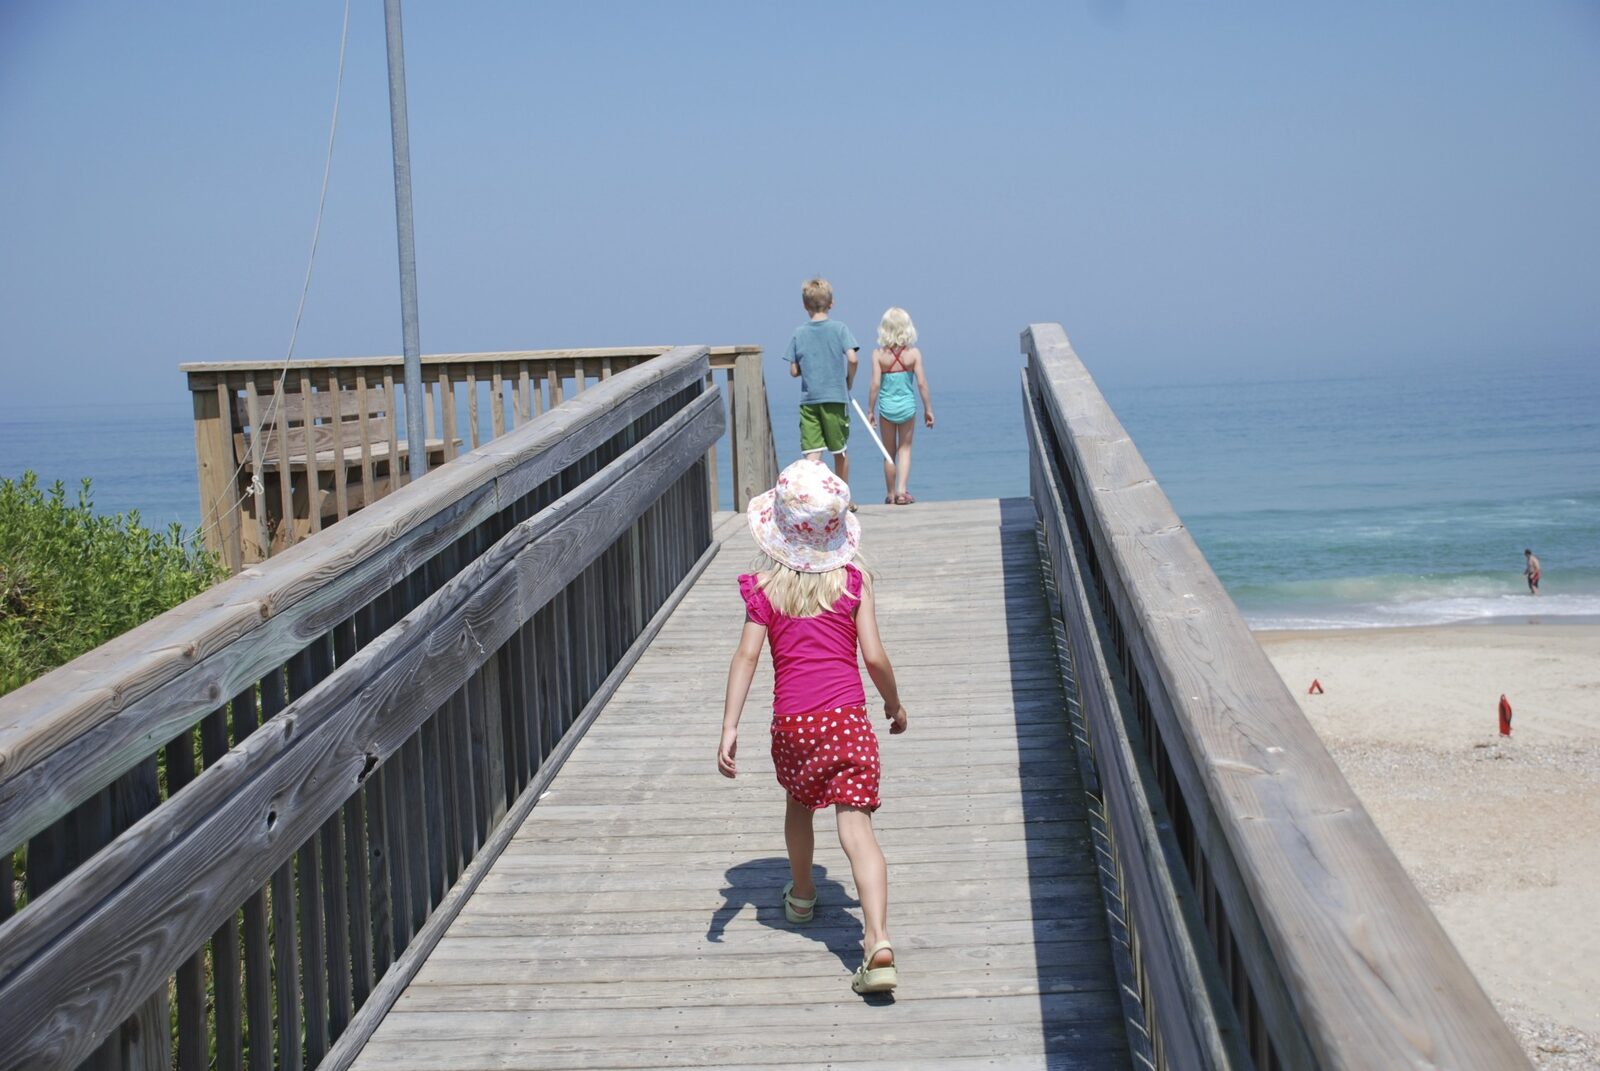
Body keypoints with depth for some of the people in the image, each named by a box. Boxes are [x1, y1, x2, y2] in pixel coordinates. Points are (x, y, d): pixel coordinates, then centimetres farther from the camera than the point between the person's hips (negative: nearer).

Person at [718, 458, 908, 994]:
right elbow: (874, 657, -1)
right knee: (856, 826, -9)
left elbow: (746, 656, -4)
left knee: (799, 803, 29)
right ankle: (878, 941, -24)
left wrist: (729, 728, -6)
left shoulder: (765, 587, 2)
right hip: (846, 717, -1)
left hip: (790, 722, 1)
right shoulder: (853, 580, 1)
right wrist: (895, 704, 17)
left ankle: (801, 895, 52)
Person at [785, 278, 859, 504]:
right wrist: (849, 382, 3)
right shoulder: (839, 328, -2)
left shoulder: (799, 333, 3)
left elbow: (794, 371, 2)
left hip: (808, 399, 1)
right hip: (836, 398, -1)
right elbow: (852, 358, -13)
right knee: (840, 452, 13)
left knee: (812, 453, -4)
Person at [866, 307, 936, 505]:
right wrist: (928, 409, 3)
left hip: (886, 407, 0)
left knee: (889, 452, 13)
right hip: (907, 406, 0)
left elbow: (875, 384, -11)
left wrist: (870, 410, -2)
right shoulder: (914, 353, -7)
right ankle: (902, 490, -2)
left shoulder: (878, 354, -9)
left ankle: (891, 494, 20)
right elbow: (922, 383, -6)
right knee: (905, 449, 13)